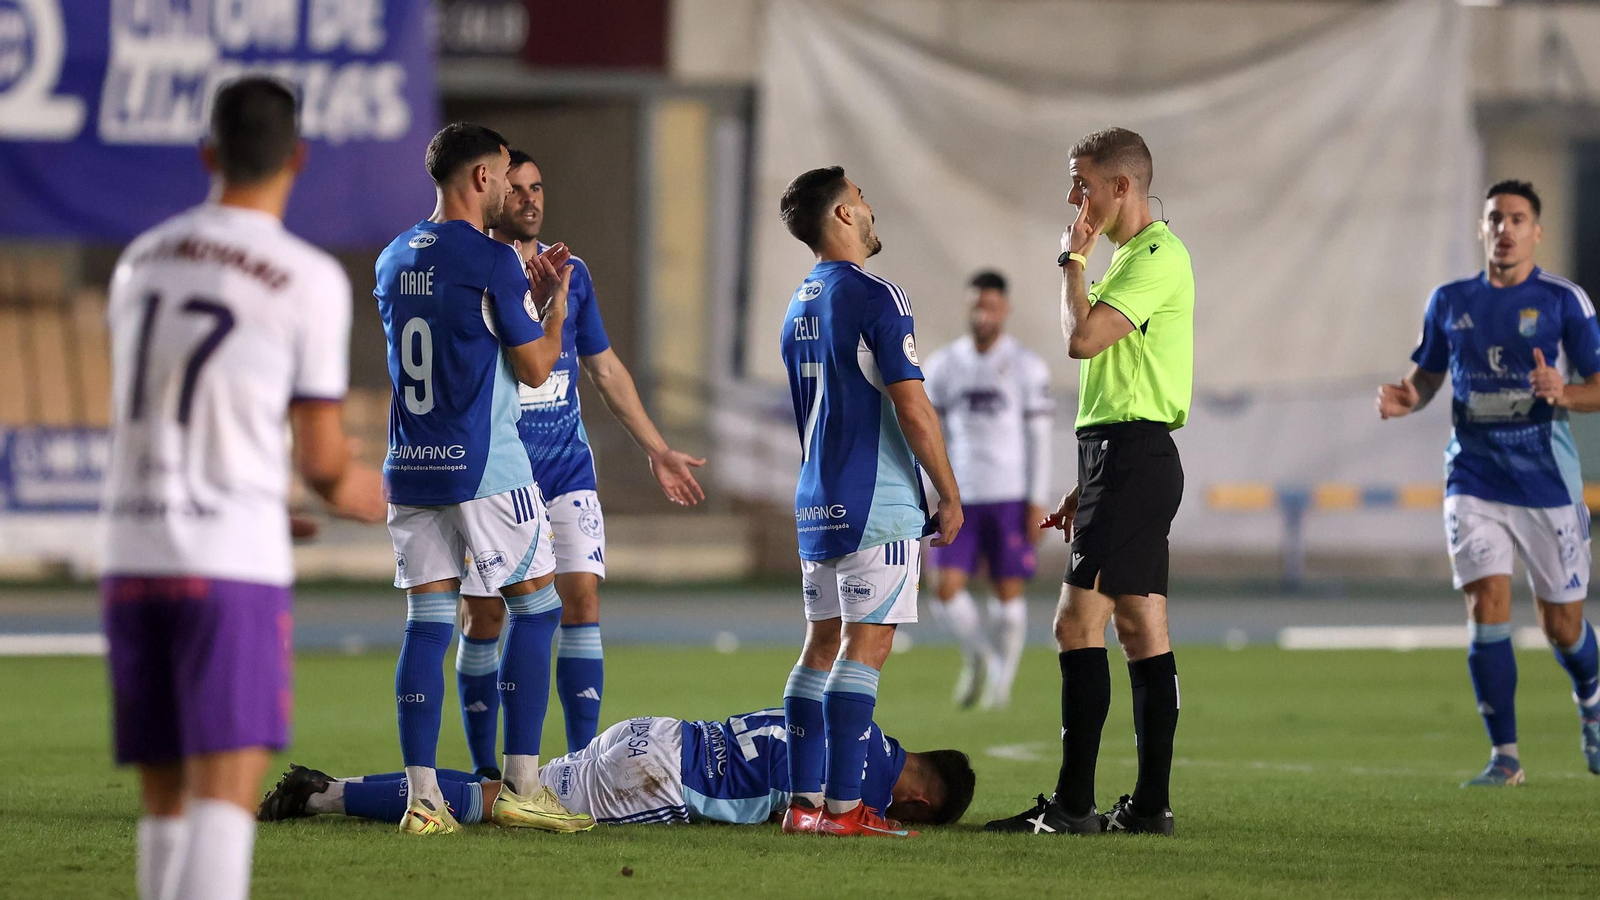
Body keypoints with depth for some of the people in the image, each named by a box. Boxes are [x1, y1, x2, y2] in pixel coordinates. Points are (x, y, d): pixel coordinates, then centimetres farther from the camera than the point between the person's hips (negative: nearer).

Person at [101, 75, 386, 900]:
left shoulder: (140, 262, 12)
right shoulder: (312, 281, -5)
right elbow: (323, 461, -1)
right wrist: (377, 499, 23)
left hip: (131, 554, 5)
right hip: (234, 564, -5)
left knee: (166, 800, 12)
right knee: (227, 796, -11)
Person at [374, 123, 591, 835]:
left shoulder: (394, 260, 12)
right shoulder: (492, 261, -11)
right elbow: (535, 368, -7)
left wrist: (529, 293, 23)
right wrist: (555, 298, 8)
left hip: (410, 471, 6)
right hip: (485, 469, -6)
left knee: (426, 622, 4)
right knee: (535, 608, 5)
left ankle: (422, 796, -1)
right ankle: (521, 787, 2)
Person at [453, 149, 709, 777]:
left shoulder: (570, 273, 9)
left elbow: (604, 368, 18)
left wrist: (656, 450, 19)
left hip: (566, 464, 3)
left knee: (581, 596, -8)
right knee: (484, 614, 0)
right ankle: (484, 771, 10)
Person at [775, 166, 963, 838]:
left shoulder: (798, 309, 15)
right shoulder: (875, 297, -12)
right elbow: (911, 408, -15)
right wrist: (950, 494, -7)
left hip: (816, 503, 8)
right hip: (878, 505, -8)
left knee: (823, 643, 10)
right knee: (866, 645, -8)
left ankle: (804, 802, 8)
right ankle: (845, 807, -11)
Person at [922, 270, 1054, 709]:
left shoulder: (1027, 367, 0)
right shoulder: (943, 366, 6)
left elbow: (1039, 438, 0)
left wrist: (1038, 502, -5)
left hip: (1010, 497, -2)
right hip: (959, 497, 2)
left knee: (1008, 593, 1)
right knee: (947, 589, -10)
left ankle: (1003, 678, 18)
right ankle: (977, 657, 16)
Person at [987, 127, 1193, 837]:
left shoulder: (1158, 256, -12)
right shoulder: (1134, 257, 21)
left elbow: (1081, 338, -22)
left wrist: (1073, 257, -7)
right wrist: (1088, 486, 24)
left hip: (1133, 459, -11)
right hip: (1124, 458, 11)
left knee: (1078, 623, -12)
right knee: (1141, 632, 8)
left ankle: (1073, 805, -14)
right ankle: (1150, 805, 9)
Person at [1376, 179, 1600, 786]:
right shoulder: (1450, 302, 7)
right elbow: (1428, 374, 18)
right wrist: (1406, 399, -4)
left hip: (1547, 481, -2)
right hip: (1474, 478, 2)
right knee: (1487, 604, -13)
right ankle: (1504, 755, -6)